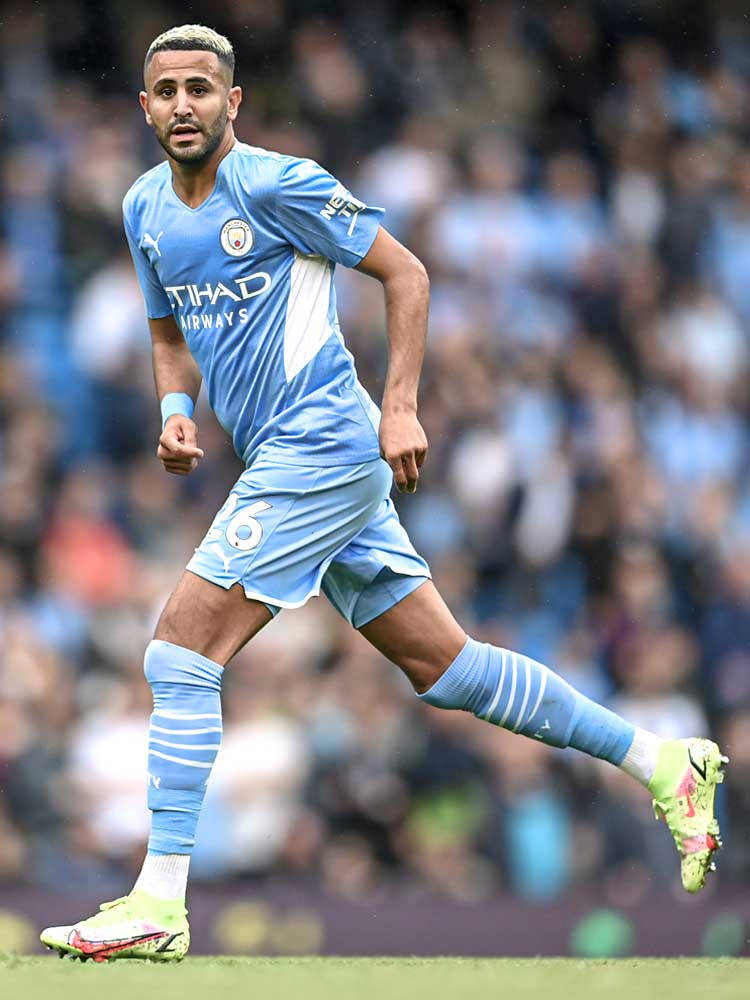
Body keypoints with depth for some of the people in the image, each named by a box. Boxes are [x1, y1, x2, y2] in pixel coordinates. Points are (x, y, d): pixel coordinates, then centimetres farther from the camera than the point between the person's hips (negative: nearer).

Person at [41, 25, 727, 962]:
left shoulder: (275, 184, -12)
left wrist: (400, 408, -14)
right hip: (291, 462, 9)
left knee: (179, 654, -13)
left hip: (322, 451, -9)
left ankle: (157, 904, -10)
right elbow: (171, 333, 24)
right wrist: (175, 410, 3)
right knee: (441, 665, 10)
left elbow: (405, 273, -7)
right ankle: (665, 763, 19)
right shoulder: (146, 208, 11)